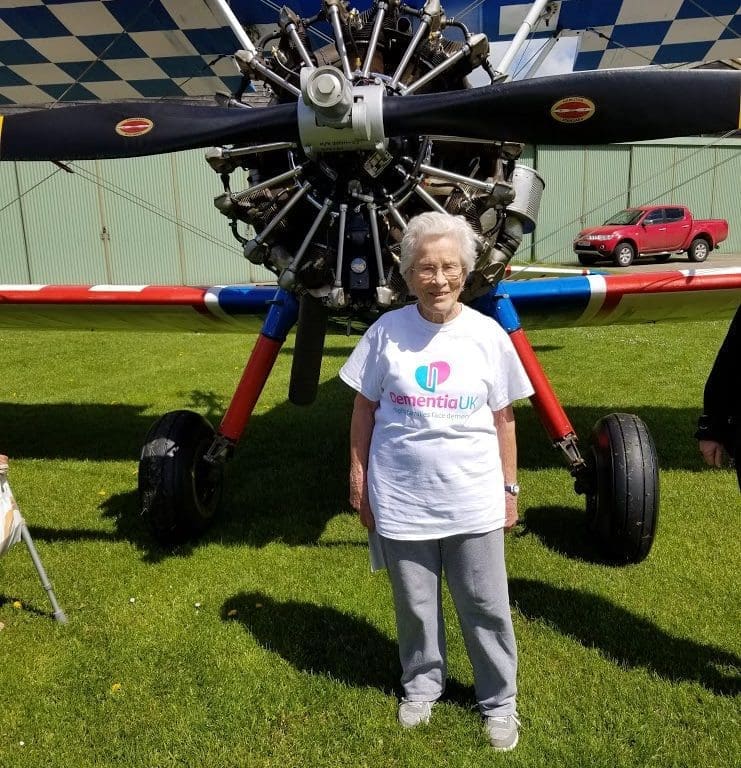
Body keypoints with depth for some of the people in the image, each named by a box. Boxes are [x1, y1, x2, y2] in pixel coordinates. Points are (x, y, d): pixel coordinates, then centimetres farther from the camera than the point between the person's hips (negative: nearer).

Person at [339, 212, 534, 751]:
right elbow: (364, 409, 3)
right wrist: (358, 479, 3)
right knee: (415, 606, 17)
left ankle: (499, 701, 35)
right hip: (401, 502, 0)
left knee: (487, 607, 12)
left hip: (473, 503, 0)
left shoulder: (488, 334, -3)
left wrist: (510, 488, 7)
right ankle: (422, 685, 43)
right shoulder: (387, 331, -4)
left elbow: (504, 419, 4)